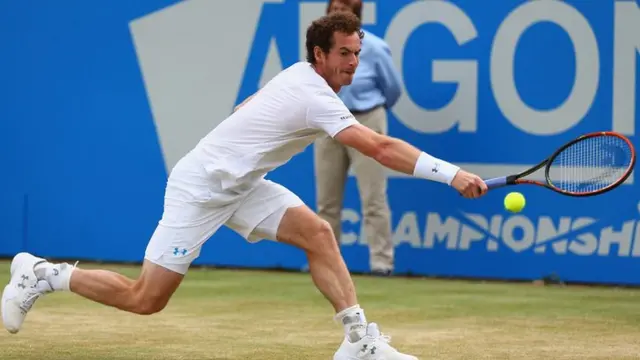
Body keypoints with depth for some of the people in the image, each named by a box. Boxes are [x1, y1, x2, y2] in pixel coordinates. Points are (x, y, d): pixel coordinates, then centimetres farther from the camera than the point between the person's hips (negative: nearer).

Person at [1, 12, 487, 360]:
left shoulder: (298, 75, 4)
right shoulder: (315, 98, -25)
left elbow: (246, 109, 21)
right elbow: (382, 148, -34)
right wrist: (452, 174, -38)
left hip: (238, 184, 9)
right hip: (200, 188, -9)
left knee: (317, 233, -9)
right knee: (145, 299, -5)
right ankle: (42, 275, 13)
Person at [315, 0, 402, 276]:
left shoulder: (373, 47, -10)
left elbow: (393, 88, 2)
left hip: (365, 124, -5)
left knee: (373, 197, -6)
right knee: (327, 199, 9)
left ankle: (381, 261, -2)